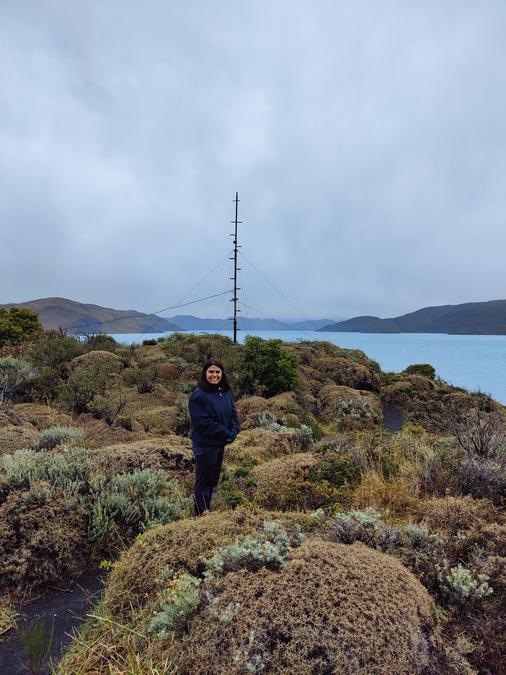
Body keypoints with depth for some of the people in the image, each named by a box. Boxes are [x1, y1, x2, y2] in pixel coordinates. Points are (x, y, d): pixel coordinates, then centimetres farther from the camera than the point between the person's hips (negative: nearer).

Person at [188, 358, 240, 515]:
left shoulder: (226, 392, 4)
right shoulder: (198, 395, -17)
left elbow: (233, 414, 8)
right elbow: (203, 423, -21)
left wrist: (233, 433, -9)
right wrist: (225, 434, -17)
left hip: (220, 444, 8)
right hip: (205, 446, -7)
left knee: (213, 480, 19)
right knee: (203, 483, 5)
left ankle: (207, 510, 35)